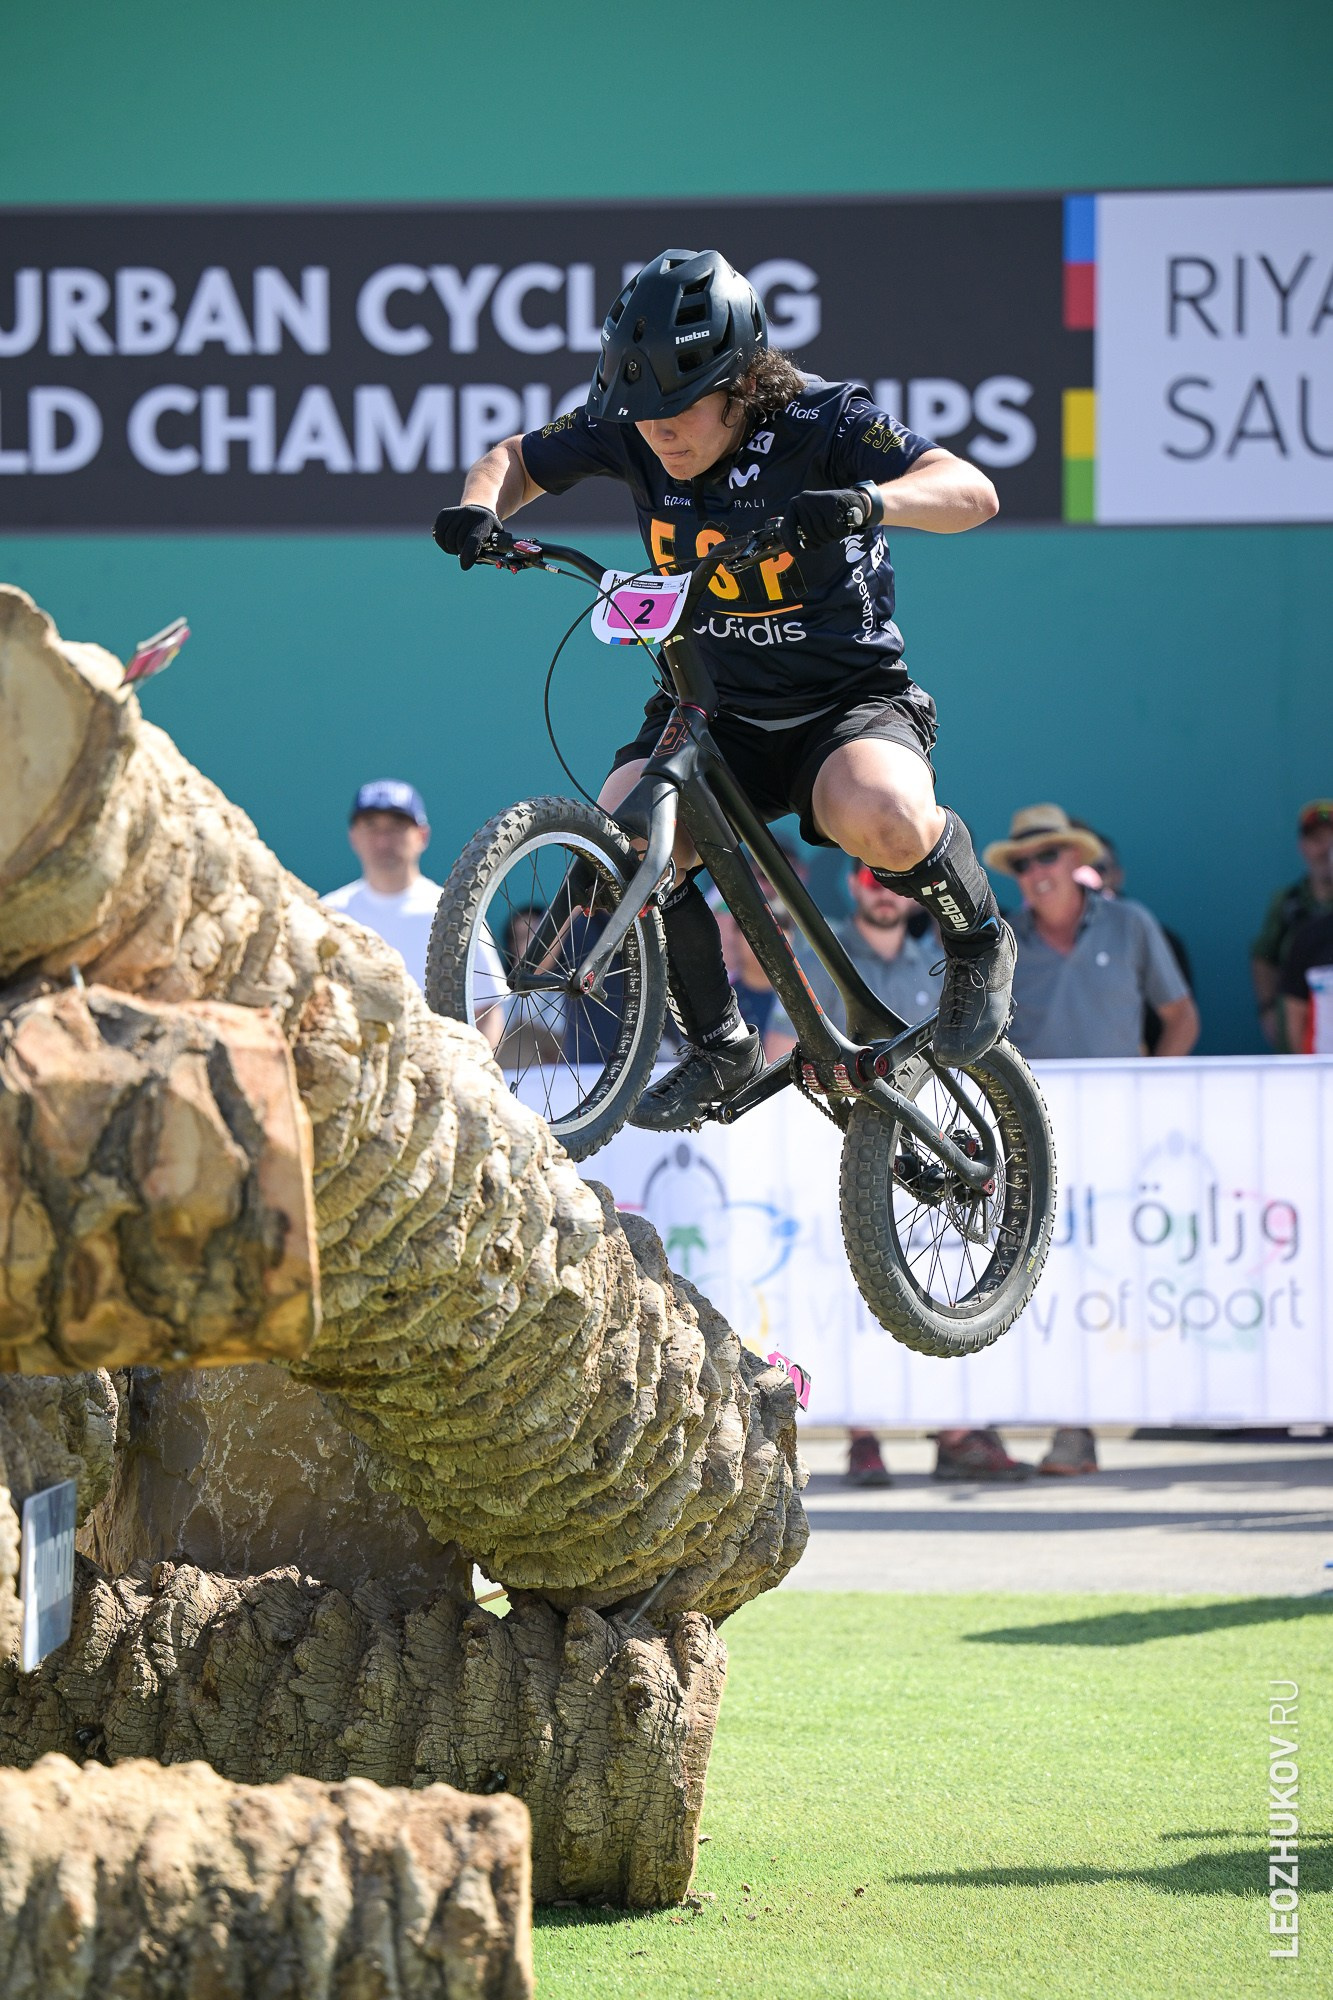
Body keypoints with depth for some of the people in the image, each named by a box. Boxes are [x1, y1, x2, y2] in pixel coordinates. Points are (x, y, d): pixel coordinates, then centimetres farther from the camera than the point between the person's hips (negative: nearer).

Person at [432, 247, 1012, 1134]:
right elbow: (517, 459, 10)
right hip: (710, 709, 4)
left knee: (882, 821, -37)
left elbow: (970, 491, -28)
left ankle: (978, 938, -2)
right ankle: (719, 1046, -1)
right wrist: (480, 509, -13)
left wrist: (868, 501, -48)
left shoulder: (824, 420, -17)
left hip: (846, 700, -4)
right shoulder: (630, 429, -6)